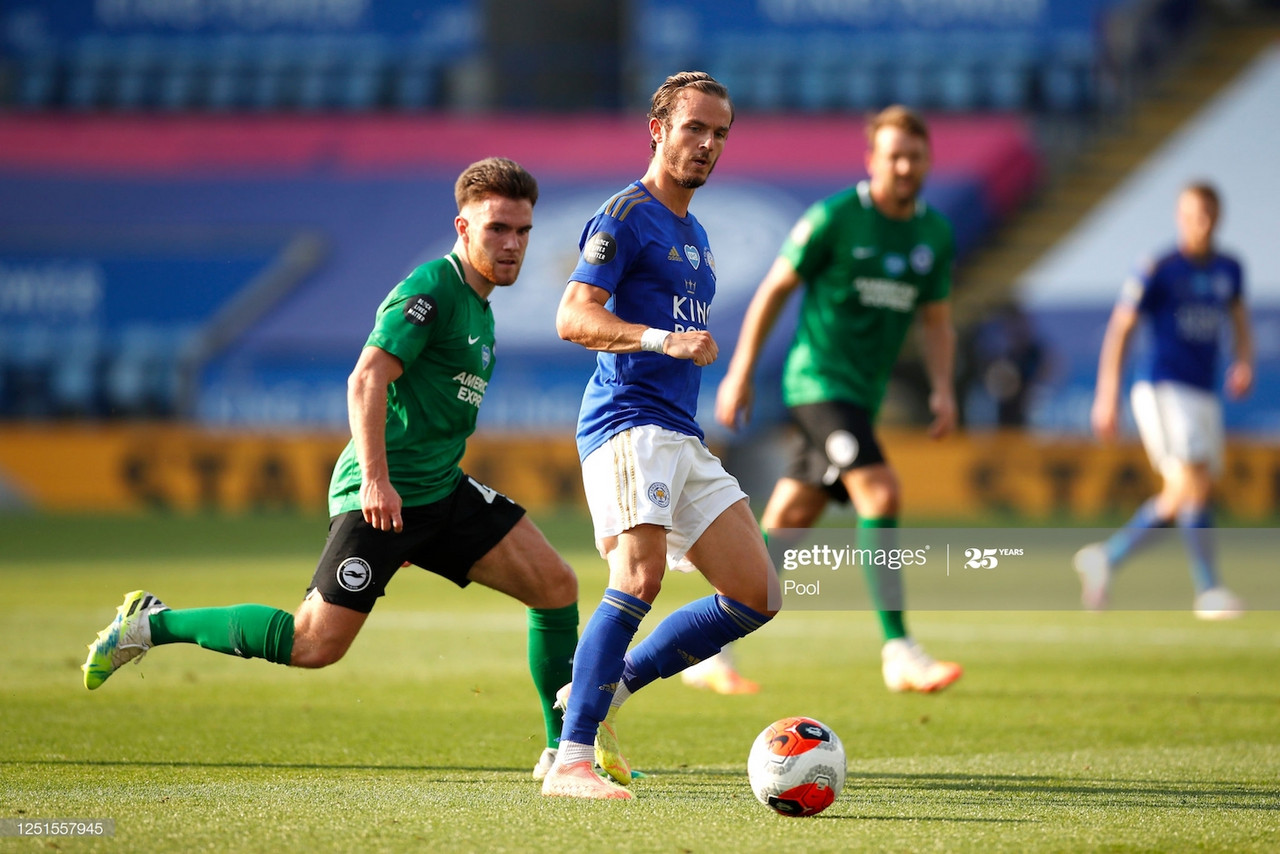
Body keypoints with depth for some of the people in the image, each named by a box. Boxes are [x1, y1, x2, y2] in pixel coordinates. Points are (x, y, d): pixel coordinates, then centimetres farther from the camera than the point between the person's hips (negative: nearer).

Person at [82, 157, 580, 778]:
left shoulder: (479, 308, 18)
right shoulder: (430, 291, -12)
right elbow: (366, 380, -23)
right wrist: (376, 480, -33)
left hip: (442, 494, 9)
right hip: (379, 495, -9)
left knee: (556, 584, -2)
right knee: (314, 645, -12)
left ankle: (563, 748, 6)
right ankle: (153, 625, 3)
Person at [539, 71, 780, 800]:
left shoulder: (695, 235, 24)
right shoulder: (626, 216, -3)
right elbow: (574, 317, -16)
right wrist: (664, 340, -28)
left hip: (682, 438, 9)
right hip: (628, 421, -9)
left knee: (757, 595, 2)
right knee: (641, 576, -27)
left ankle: (605, 692, 10)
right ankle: (571, 761, -28)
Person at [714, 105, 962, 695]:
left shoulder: (935, 233, 7)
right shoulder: (834, 217, -11)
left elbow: (936, 320, 16)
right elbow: (774, 290, -3)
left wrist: (942, 388, 0)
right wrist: (740, 374, -3)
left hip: (864, 394, 7)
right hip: (819, 377, -7)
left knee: (788, 524, 10)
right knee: (880, 493, -22)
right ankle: (898, 652, -22)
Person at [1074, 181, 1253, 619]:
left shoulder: (1229, 269, 11)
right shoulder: (1158, 272, -6)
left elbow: (1238, 312, 28)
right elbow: (1119, 329, -5)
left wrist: (1244, 358, 8)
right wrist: (1107, 397, -11)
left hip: (1205, 394, 7)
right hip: (1162, 387, -7)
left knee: (1179, 498, 5)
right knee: (1192, 483, -17)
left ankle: (1106, 558, 21)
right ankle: (1209, 590, -18)